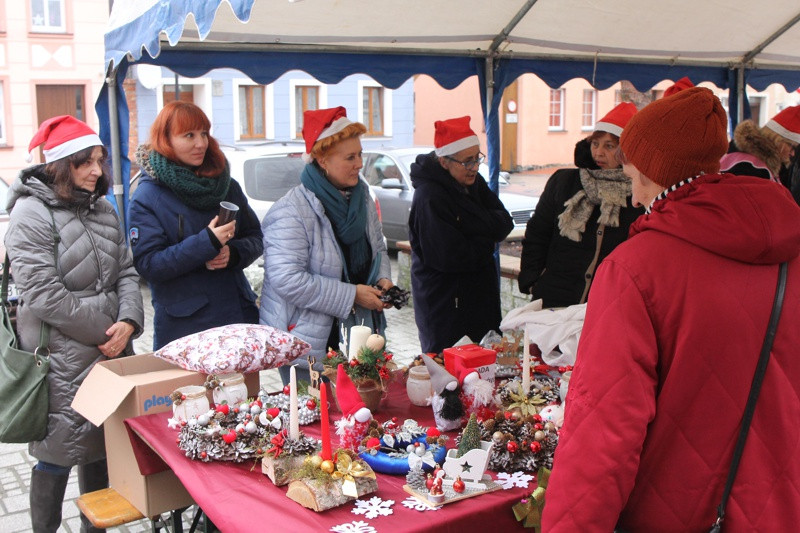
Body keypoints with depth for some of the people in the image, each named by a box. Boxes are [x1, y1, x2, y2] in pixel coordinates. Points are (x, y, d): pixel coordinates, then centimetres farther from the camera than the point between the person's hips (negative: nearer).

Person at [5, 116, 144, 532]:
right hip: (62, 360, -7)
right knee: (58, 454, 3)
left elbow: (126, 274, 10)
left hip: (111, 353, 7)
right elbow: (44, 295, -18)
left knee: (102, 448, 17)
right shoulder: (31, 214, -11)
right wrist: (105, 335, -12)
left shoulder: (102, 209, 11)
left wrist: (128, 323, -9)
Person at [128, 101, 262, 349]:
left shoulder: (226, 185, 8)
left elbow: (255, 238, 10)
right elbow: (147, 264, -13)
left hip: (237, 312, 4)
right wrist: (206, 243, -22)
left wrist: (233, 253, -13)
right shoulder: (147, 197, -5)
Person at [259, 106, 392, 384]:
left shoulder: (362, 198, 7)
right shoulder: (291, 212, -19)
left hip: (358, 329, 7)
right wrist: (351, 295, -22)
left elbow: (378, 249, 21)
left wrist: (382, 278, -1)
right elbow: (287, 279, -26)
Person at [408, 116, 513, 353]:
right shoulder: (428, 196, -19)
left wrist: (476, 225, -18)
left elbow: (505, 222, 1)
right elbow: (449, 256, -23)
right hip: (445, 305, -8)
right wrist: (486, 242, -7)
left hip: (480, 295, 8)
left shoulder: (474, 183, 6)